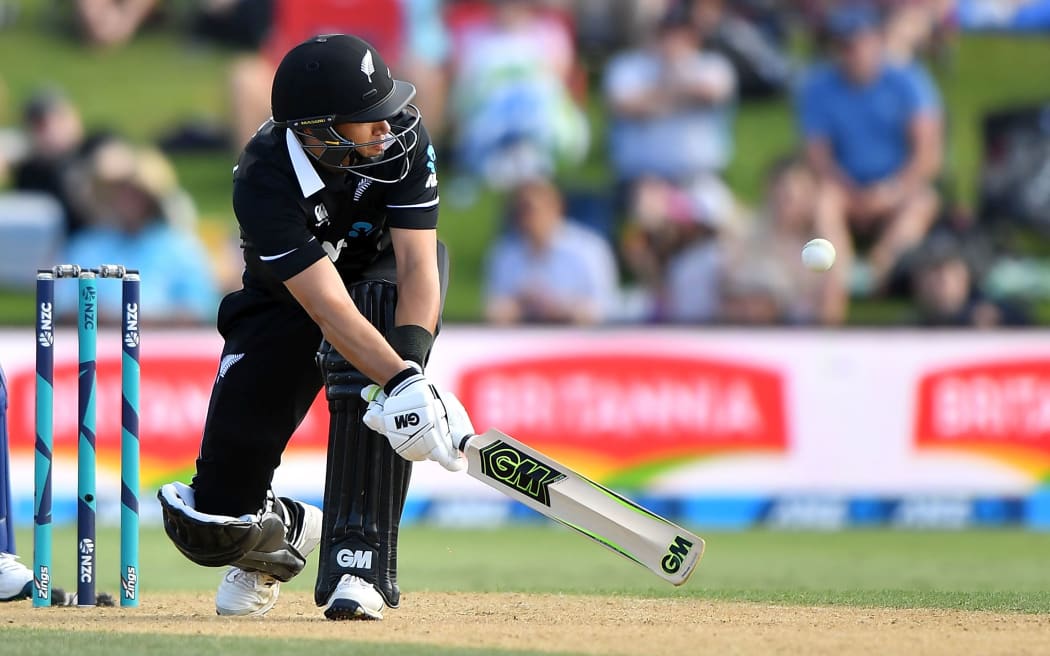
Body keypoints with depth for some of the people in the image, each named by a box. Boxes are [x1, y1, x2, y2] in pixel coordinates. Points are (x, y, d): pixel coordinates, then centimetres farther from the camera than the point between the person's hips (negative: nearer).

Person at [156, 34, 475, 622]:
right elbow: (328, 307, -42)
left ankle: (359, 561, -31)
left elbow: (417, 266, -30)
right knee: (213, 525, -7)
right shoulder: (264, 181, -35)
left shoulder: (402, 140, -27)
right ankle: (284, 530, 29)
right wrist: (401, 382, -55)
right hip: (284, 302, -1)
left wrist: (412, 377, -46)